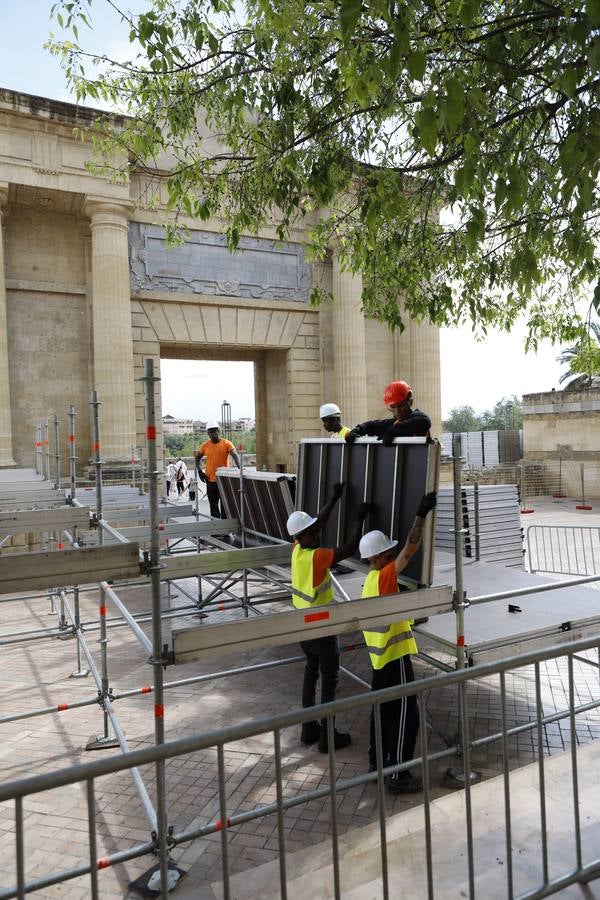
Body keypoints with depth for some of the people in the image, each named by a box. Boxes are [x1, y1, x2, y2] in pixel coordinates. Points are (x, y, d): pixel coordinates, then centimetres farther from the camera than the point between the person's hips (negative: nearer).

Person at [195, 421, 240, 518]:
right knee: (213, 505, 11)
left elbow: (234, 455, -18)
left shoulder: (226, 443, -6)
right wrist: (199, 471, 2)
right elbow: (197, 458, 16)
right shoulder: (205, 445, 4)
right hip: (210, 480, 3)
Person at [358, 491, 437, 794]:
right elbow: (410, 550, -26)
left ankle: (377, 763, 31)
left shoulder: (370, 581, 7)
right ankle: (398, 775, 11)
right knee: (405, 714, 2)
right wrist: (421, 514, -25)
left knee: (383, 709, 19)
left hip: (380, 658, 9)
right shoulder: (383, 578, -20)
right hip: (394, 657, -9)